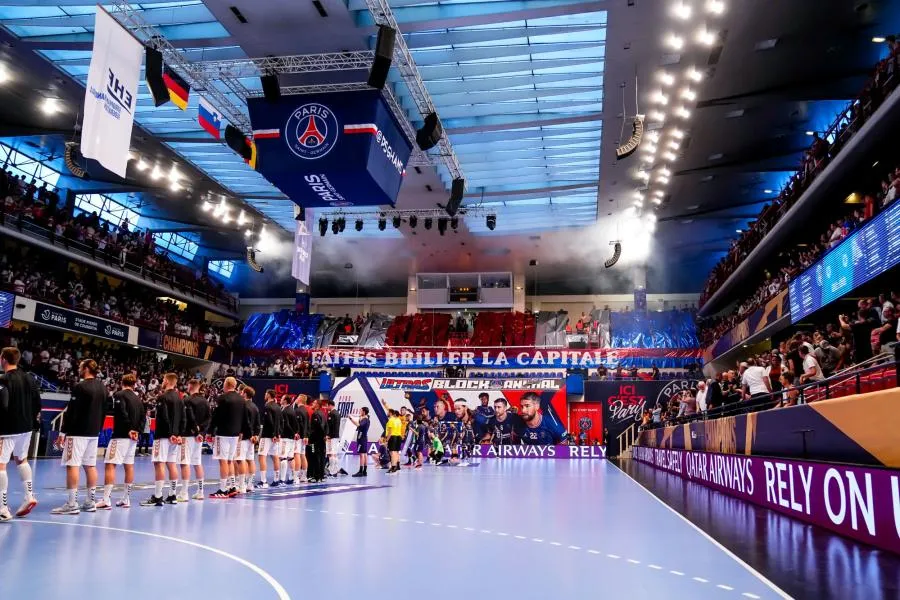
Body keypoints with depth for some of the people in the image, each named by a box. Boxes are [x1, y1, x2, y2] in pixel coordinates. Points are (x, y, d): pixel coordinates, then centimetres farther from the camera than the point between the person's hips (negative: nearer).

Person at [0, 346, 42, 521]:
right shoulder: (29, 379, 7)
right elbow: (37, 404, 10)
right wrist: (34, 422, 18)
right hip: (26, 427, 7)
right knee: (21, 460, 24)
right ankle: (29, 496, 21)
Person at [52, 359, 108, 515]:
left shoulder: (80, 387, -12)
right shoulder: (103, 388, 10)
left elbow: (71, 412, -14)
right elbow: (104, 411, 14)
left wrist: (62, 432, -10)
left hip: (77, 432, -7)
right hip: (94, 433, 7)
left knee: (72, 465, -4)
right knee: (90, 465, 10)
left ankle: (72, 504, -4)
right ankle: (91, 502, 14)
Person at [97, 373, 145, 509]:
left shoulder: (119, 395, -5)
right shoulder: (138, 399, 14)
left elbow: (122, 413, -18)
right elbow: (143, 417, 7)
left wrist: (129, 429, -14)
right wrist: (137, 431, 0)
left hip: (120, 435, -7)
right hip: (133, 437, 7)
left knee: (110, 465, -5)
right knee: (129, 466, 11)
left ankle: (106, 500, -9)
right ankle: (126, 499, 16)